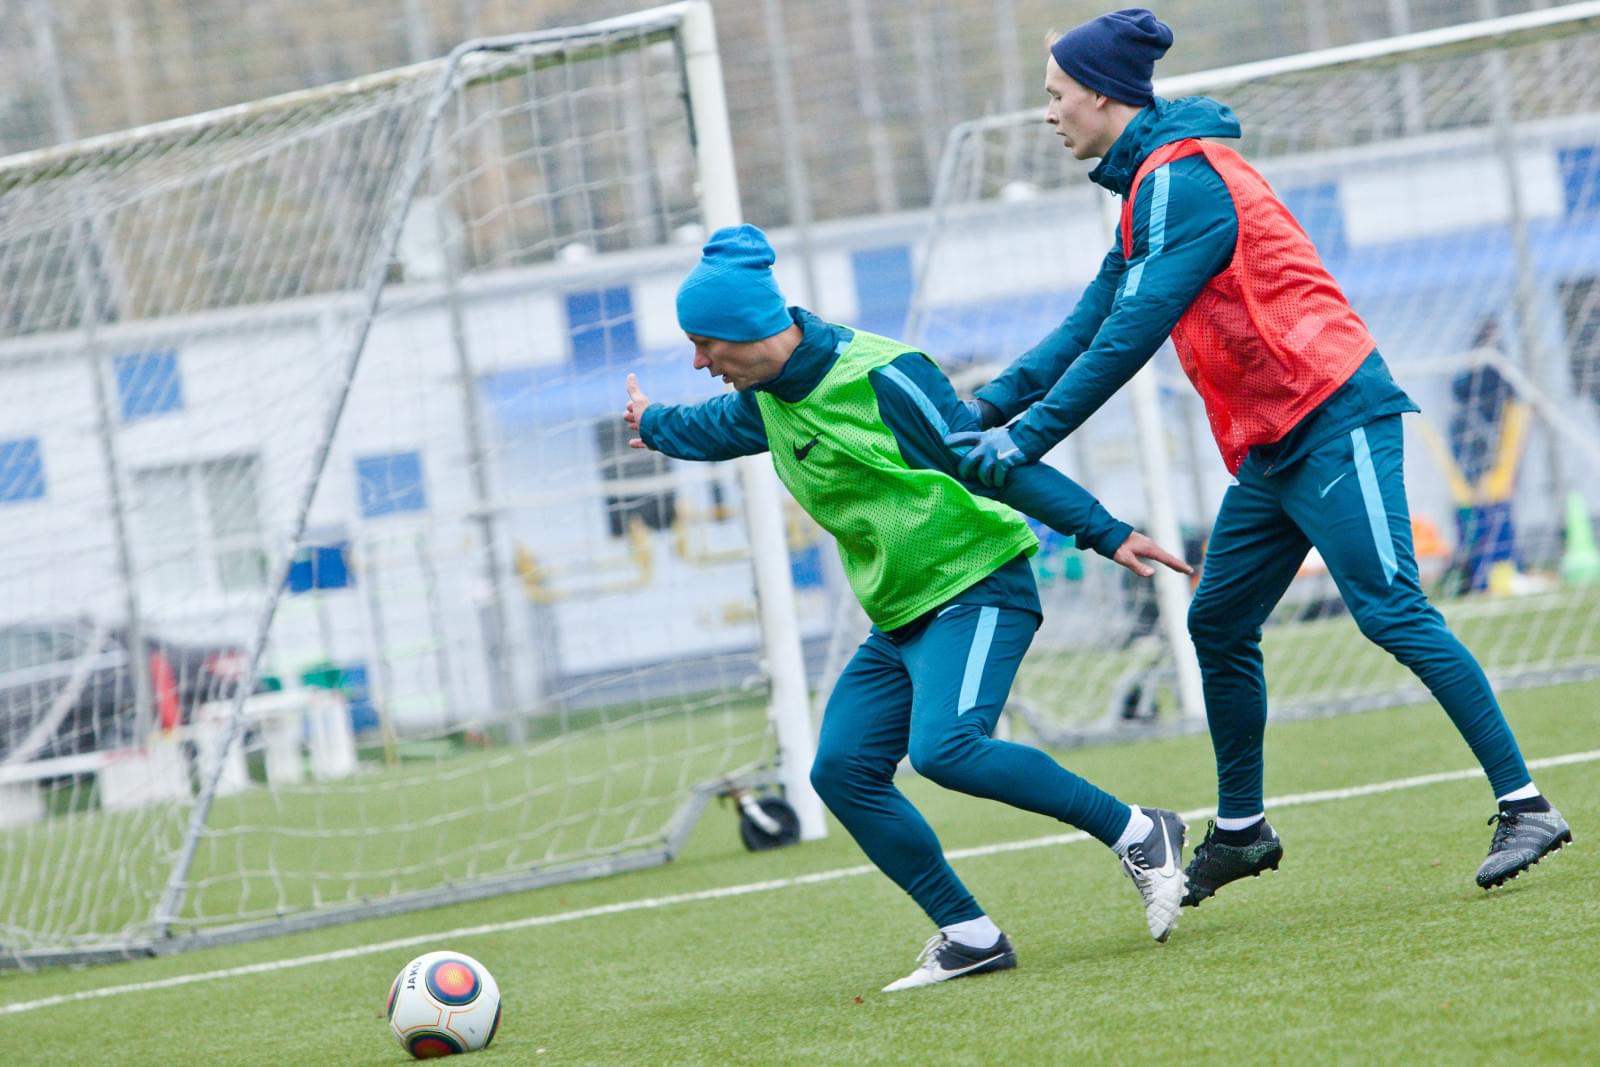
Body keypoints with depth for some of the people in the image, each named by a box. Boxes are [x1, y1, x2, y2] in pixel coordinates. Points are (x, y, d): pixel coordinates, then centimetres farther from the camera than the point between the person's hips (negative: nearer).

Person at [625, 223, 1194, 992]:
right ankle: (971, 938, 2)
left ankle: (1138, 834, -15)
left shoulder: (877, 377, -18)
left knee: (943, 748, -28)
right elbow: (713, 428, 35)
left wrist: (1105, 534, -20)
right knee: (842, 769, -3)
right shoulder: (768, 401, 9)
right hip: (899, 616, 9)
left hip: (976, 590, -9)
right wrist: (653, 426, 54)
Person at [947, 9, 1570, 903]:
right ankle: (1241, 830, 24)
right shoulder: (1152, 187, 18)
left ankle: (1525, 806, -14)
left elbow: (1132, 333, -21)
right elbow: (1092, 321, 19)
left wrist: (1029, 437, -21)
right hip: (1272, 446, 11)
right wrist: (990, 407, 11)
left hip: (1332, 423, -11)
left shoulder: (1180, 177, -15)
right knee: (1219, 627, 13)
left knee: (1392, 612, -14)